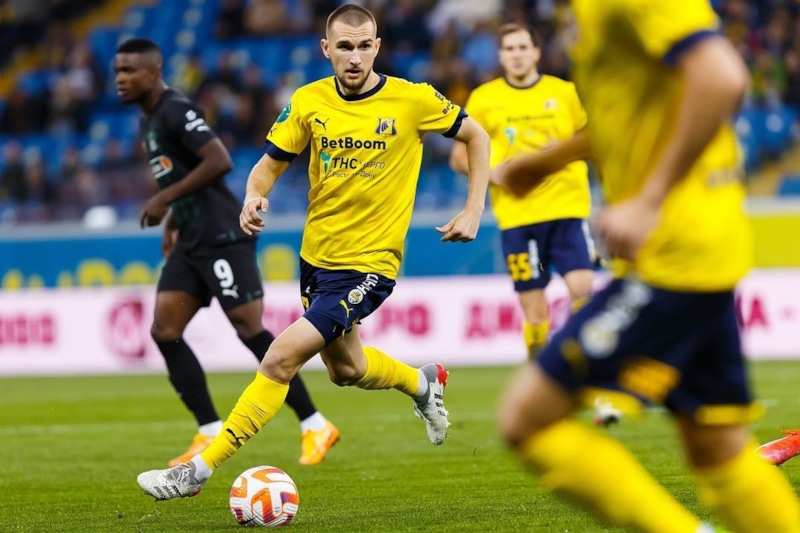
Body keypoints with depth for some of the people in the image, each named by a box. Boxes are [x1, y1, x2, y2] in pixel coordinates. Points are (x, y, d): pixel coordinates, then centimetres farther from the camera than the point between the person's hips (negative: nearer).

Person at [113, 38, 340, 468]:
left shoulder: (176, 112, -13)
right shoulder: (149, 121, 17)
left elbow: (219, 161, -24)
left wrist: (165, 199, -19)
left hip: (221, 238, -10)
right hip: (191, 243, 10)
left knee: (250, 332, -8)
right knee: (164, 331, 0)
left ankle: (315, 426, 1)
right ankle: (210, 432, 3)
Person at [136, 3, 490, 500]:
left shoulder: (411, 100, -11)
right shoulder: (309, 101, -3)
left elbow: (476, 135, 3)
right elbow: (270, 164, 5)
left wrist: (473, 211, -3)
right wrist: (254, 198, -18)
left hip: (369, 263, -6)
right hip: (316, 254, 6)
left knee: (282, 357, -18)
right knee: (346, 369, 25)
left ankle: (201, 470, -13)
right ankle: (423, 382, 56)